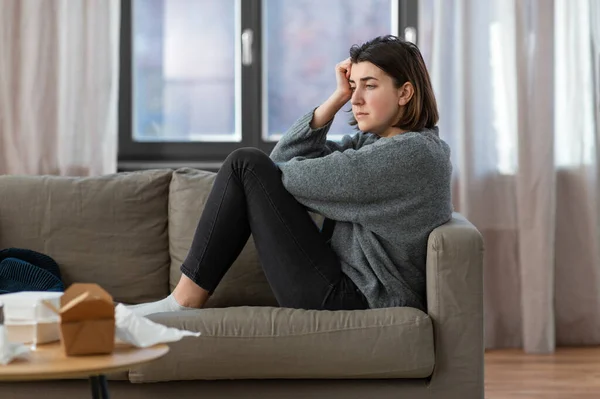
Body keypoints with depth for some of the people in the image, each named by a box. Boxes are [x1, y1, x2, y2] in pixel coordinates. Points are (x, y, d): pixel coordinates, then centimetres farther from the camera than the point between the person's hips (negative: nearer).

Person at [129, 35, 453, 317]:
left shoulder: (413, 153, -16)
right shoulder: (371, 141, 13)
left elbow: (299, 179, -17)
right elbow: (284, 159, 7)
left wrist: (264, 175, 5)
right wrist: (338, 98, 1)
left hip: (350, 303, -9)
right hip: (345, 291, 9)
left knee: (247, 165, -7)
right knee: (248, 164, 10)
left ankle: (184, 301, -3)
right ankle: (185, 300, 5)